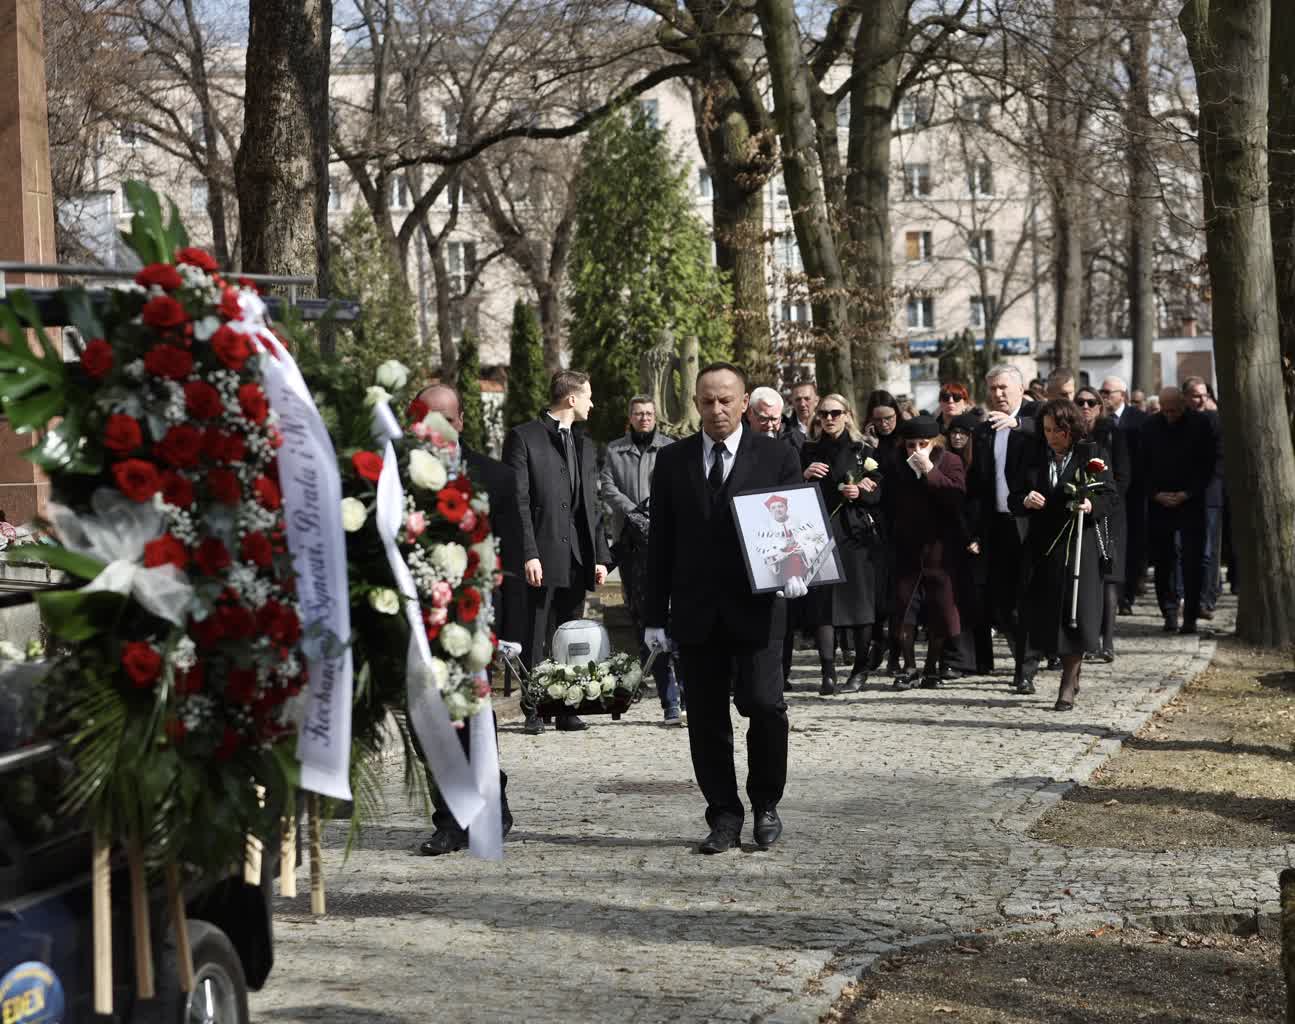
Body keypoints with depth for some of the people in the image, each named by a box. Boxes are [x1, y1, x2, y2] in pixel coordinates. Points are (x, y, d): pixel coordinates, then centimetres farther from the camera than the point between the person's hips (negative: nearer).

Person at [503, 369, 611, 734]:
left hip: (578, 560, 6)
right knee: (535, 639, -1)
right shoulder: (524, 437, -3)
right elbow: (517, 500, -9)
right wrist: (528, 554, -16)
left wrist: (600, 556, 11)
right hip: (542, 557, -6)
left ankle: (566, 710, 12)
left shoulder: (584, 445, 19)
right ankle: (533, 712, 4)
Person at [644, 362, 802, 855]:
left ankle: (766, 805, 9)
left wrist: (794, 570, -17)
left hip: (755, 607, -2)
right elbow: (661, 540, 9)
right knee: (706, 718, 4)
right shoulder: (672, 460, 9)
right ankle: (724, 816, 15)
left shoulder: (778, 458, 4)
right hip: (696, 611, 2)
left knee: (764, 704, -12)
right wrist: (655, 614, 6)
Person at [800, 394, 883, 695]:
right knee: (822, 602, -10)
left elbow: (879, 493, 8)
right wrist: (805, 476, -10)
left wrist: (860, 494, -11)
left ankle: (861, 668, 16)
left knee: (859, 600, 1)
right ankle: (828, 673, -12)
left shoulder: (862, 452, 8)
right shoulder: (808, 452, 11)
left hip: (854, 535, 0)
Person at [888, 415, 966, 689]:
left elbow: (957, 496, -18)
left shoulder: (950, 461, -3)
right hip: (906, 546, 2)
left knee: (940, 608, 3)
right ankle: (909, 666, 13)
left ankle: (931, 668, 16)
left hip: (939, 546, -2)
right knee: (902, 605, 1)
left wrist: (929, 470, -21)